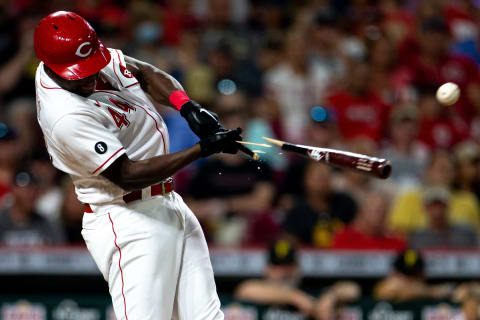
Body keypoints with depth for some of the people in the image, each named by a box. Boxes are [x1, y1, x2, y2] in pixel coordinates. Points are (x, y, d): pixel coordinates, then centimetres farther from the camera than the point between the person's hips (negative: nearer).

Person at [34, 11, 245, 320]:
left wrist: (187, 106, -4)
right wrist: (203, 149, -24)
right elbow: (127, 175, -24)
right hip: (129, 223, -9)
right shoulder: (67, 117, -26)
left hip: (169, 205, 9)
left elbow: (145, 73, 16)